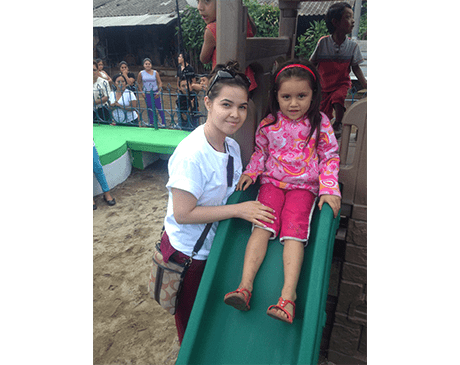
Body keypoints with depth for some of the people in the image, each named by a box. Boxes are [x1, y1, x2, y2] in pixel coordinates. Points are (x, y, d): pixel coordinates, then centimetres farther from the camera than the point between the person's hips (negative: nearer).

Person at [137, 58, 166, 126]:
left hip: (155, 93, -1)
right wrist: (141, 92, 0)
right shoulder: (141, 73, 0)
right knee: (149, 108, 8)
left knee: (159, 108, -1)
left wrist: (159, 92, -12)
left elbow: (160, 83, -1)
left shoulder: (155, 73, -2)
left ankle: (163, 123, 6)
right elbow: (138, 83, 10)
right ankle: (151, 122, 20)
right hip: (146, 93, 1)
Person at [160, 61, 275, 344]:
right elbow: (182, 213, -28)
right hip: (187, 251, -7)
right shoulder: (192, 154, -29)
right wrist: (238, 209, -26)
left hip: (214, 245, 7)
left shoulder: (232, 146, -4)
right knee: (191, 318, 19)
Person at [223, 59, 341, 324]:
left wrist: (329, 189, -9)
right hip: (272, 182, 2)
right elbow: (261, 152, 16)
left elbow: (330, 156, 2)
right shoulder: (269, 124, 3)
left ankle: (288, 295, -22)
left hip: (304, 186, -1)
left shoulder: (320, 123, -1)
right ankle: (245, 285, -20)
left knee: (294, 232, -19)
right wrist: (251, 172, -2)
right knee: (262, 227, -17)